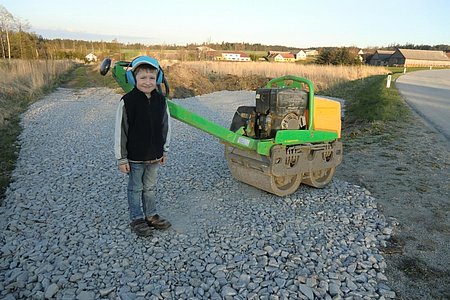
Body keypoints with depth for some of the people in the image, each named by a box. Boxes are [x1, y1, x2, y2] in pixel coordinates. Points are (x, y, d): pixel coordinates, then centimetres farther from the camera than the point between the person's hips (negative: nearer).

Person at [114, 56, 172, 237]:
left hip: (154, 156, 4)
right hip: (134, 157, -4)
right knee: (135, 188, 12)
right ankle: (137, 219, 27)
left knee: (151, 187, 18)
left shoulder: (160, 100, -2)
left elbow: (165, 127, 8)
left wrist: (164, 151, 11)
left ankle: (151, 215, 35)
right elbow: (120, 131, -12)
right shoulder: (127, 101, -15)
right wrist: (122, 158, -11)